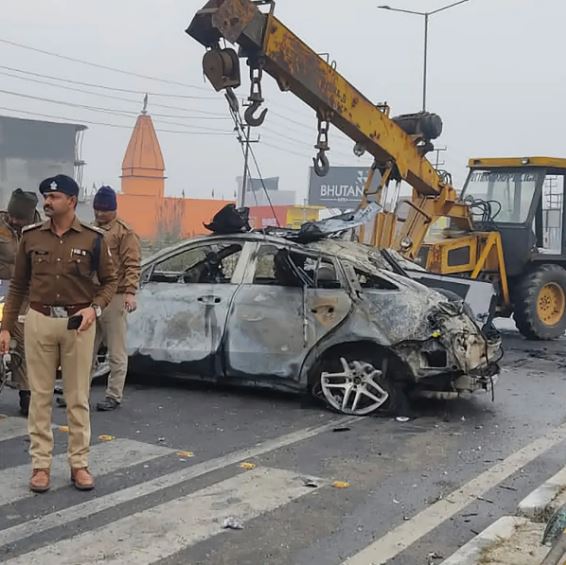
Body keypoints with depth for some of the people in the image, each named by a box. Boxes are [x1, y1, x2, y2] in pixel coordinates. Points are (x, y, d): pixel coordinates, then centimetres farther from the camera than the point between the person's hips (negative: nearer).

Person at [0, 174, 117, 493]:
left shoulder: (93, 239, -1)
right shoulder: (31, 237, 4)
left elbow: (110, 280, 5)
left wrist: (95, 308, -12)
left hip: (78, 323, -1)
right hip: (39, 321, 1)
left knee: (78, 398, 5)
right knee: (41, 396, 5)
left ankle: (79, 464, 15)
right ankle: (41, 465, 14)